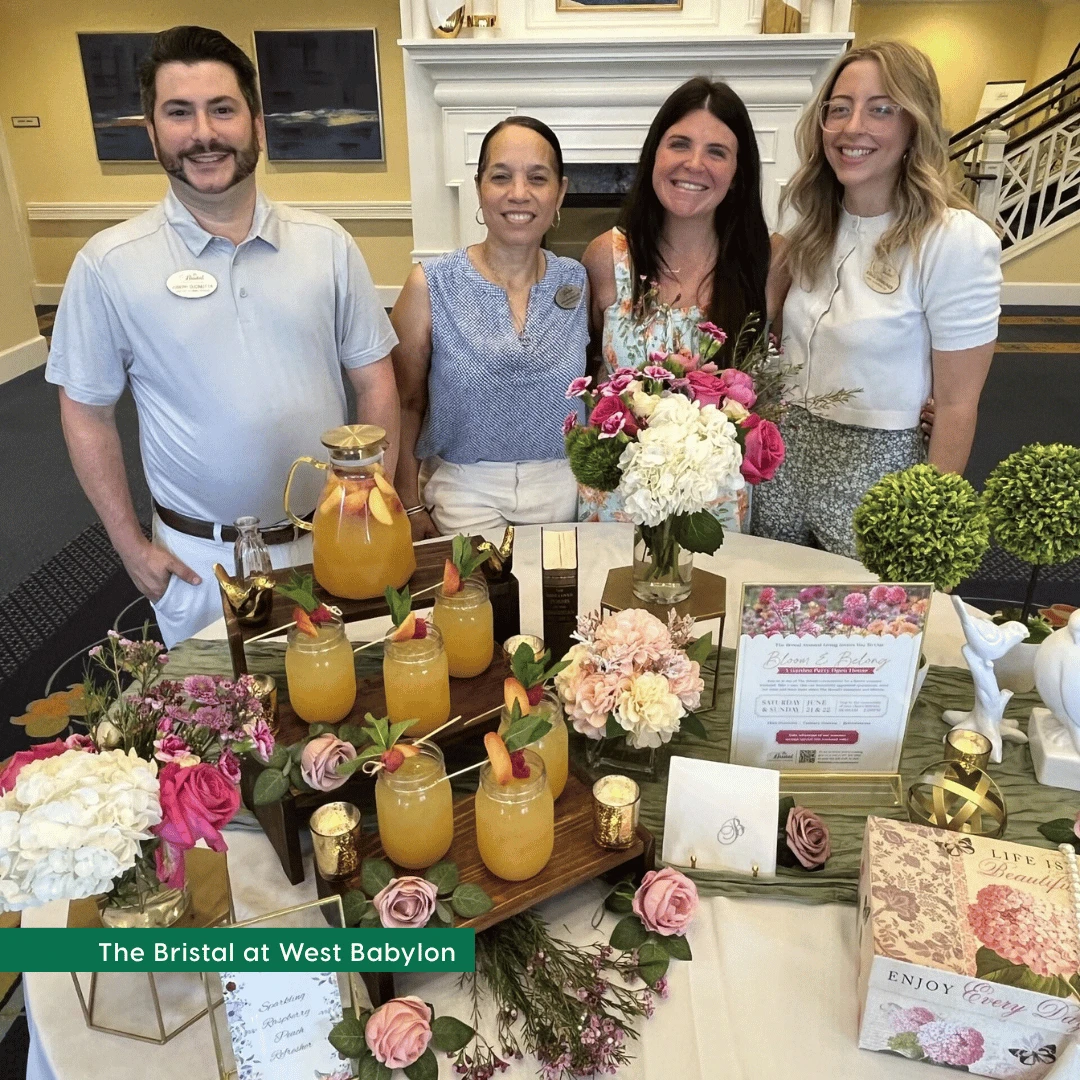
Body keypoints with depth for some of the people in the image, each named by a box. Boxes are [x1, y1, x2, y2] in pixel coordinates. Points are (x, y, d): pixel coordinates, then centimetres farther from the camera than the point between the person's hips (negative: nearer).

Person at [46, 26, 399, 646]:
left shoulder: (328, 245, -3)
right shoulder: (109, 264, -7)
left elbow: (375, 380, 1)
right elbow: (87, 413, 0)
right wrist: (132, 546, -2)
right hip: (200, 559, -1)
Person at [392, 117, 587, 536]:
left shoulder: (577, 282, -1)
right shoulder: (431, 284, -9)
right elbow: (405, 404, -4)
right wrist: (410, 505, -5)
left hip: (563, 492, 3)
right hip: (465, 496, -2)